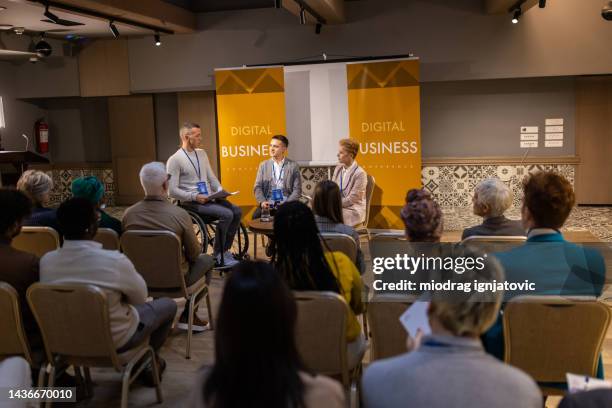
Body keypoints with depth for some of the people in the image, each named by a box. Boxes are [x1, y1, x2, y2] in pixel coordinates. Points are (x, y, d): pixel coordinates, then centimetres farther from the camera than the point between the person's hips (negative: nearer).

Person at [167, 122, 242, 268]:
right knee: (226, 214, -26)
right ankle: (218, 257, -13)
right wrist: (195, 197, -20)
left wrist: (220, 190, 0)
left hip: (209, 198, 7)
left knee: (237, 211, -15)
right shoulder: (175, 160, -7)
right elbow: (172, 191, -12)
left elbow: (211, 177, 19)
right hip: (190, 203, -7)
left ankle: (225, 250, -4)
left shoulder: (202, 154, 15)